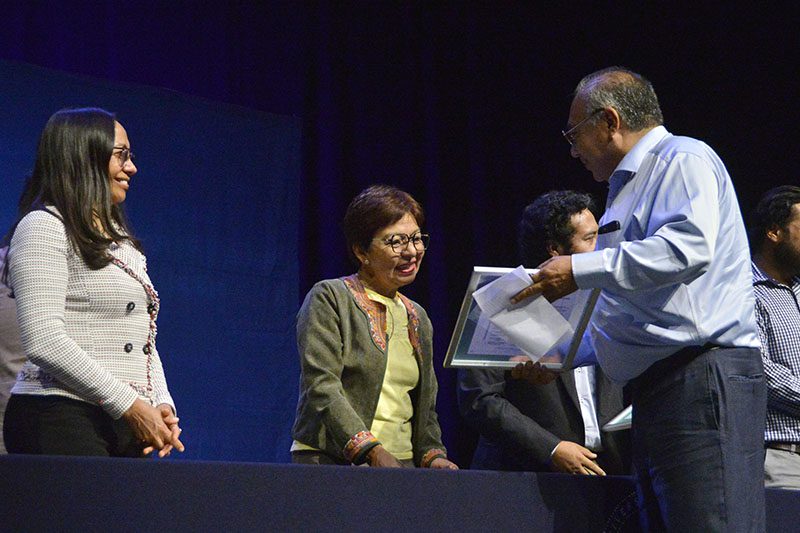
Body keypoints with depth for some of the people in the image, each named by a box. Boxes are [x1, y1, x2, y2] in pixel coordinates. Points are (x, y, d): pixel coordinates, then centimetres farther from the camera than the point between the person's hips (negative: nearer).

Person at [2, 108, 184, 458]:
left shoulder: (122, 241, 22)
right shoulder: (43, 228, -4)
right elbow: (43, 342, -15)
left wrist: (161, 406, 3)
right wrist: (129, 405, -15)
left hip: (127, 428, 8)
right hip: (62, 421, -8)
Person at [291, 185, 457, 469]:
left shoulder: (417, 318, 22)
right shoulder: (328, 298, 1)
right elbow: (321, 386, -10)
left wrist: (433, 456, 5)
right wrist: (373, 451, -19)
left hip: (401, 467, 6)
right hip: (332, 463, -5)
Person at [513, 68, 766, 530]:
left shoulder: (684, 158, -2)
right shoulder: (630, 186, 29)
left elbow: (689, 245, -21)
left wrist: (581, 270, -16)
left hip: (706, 377, -10)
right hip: (659, 386, 10)